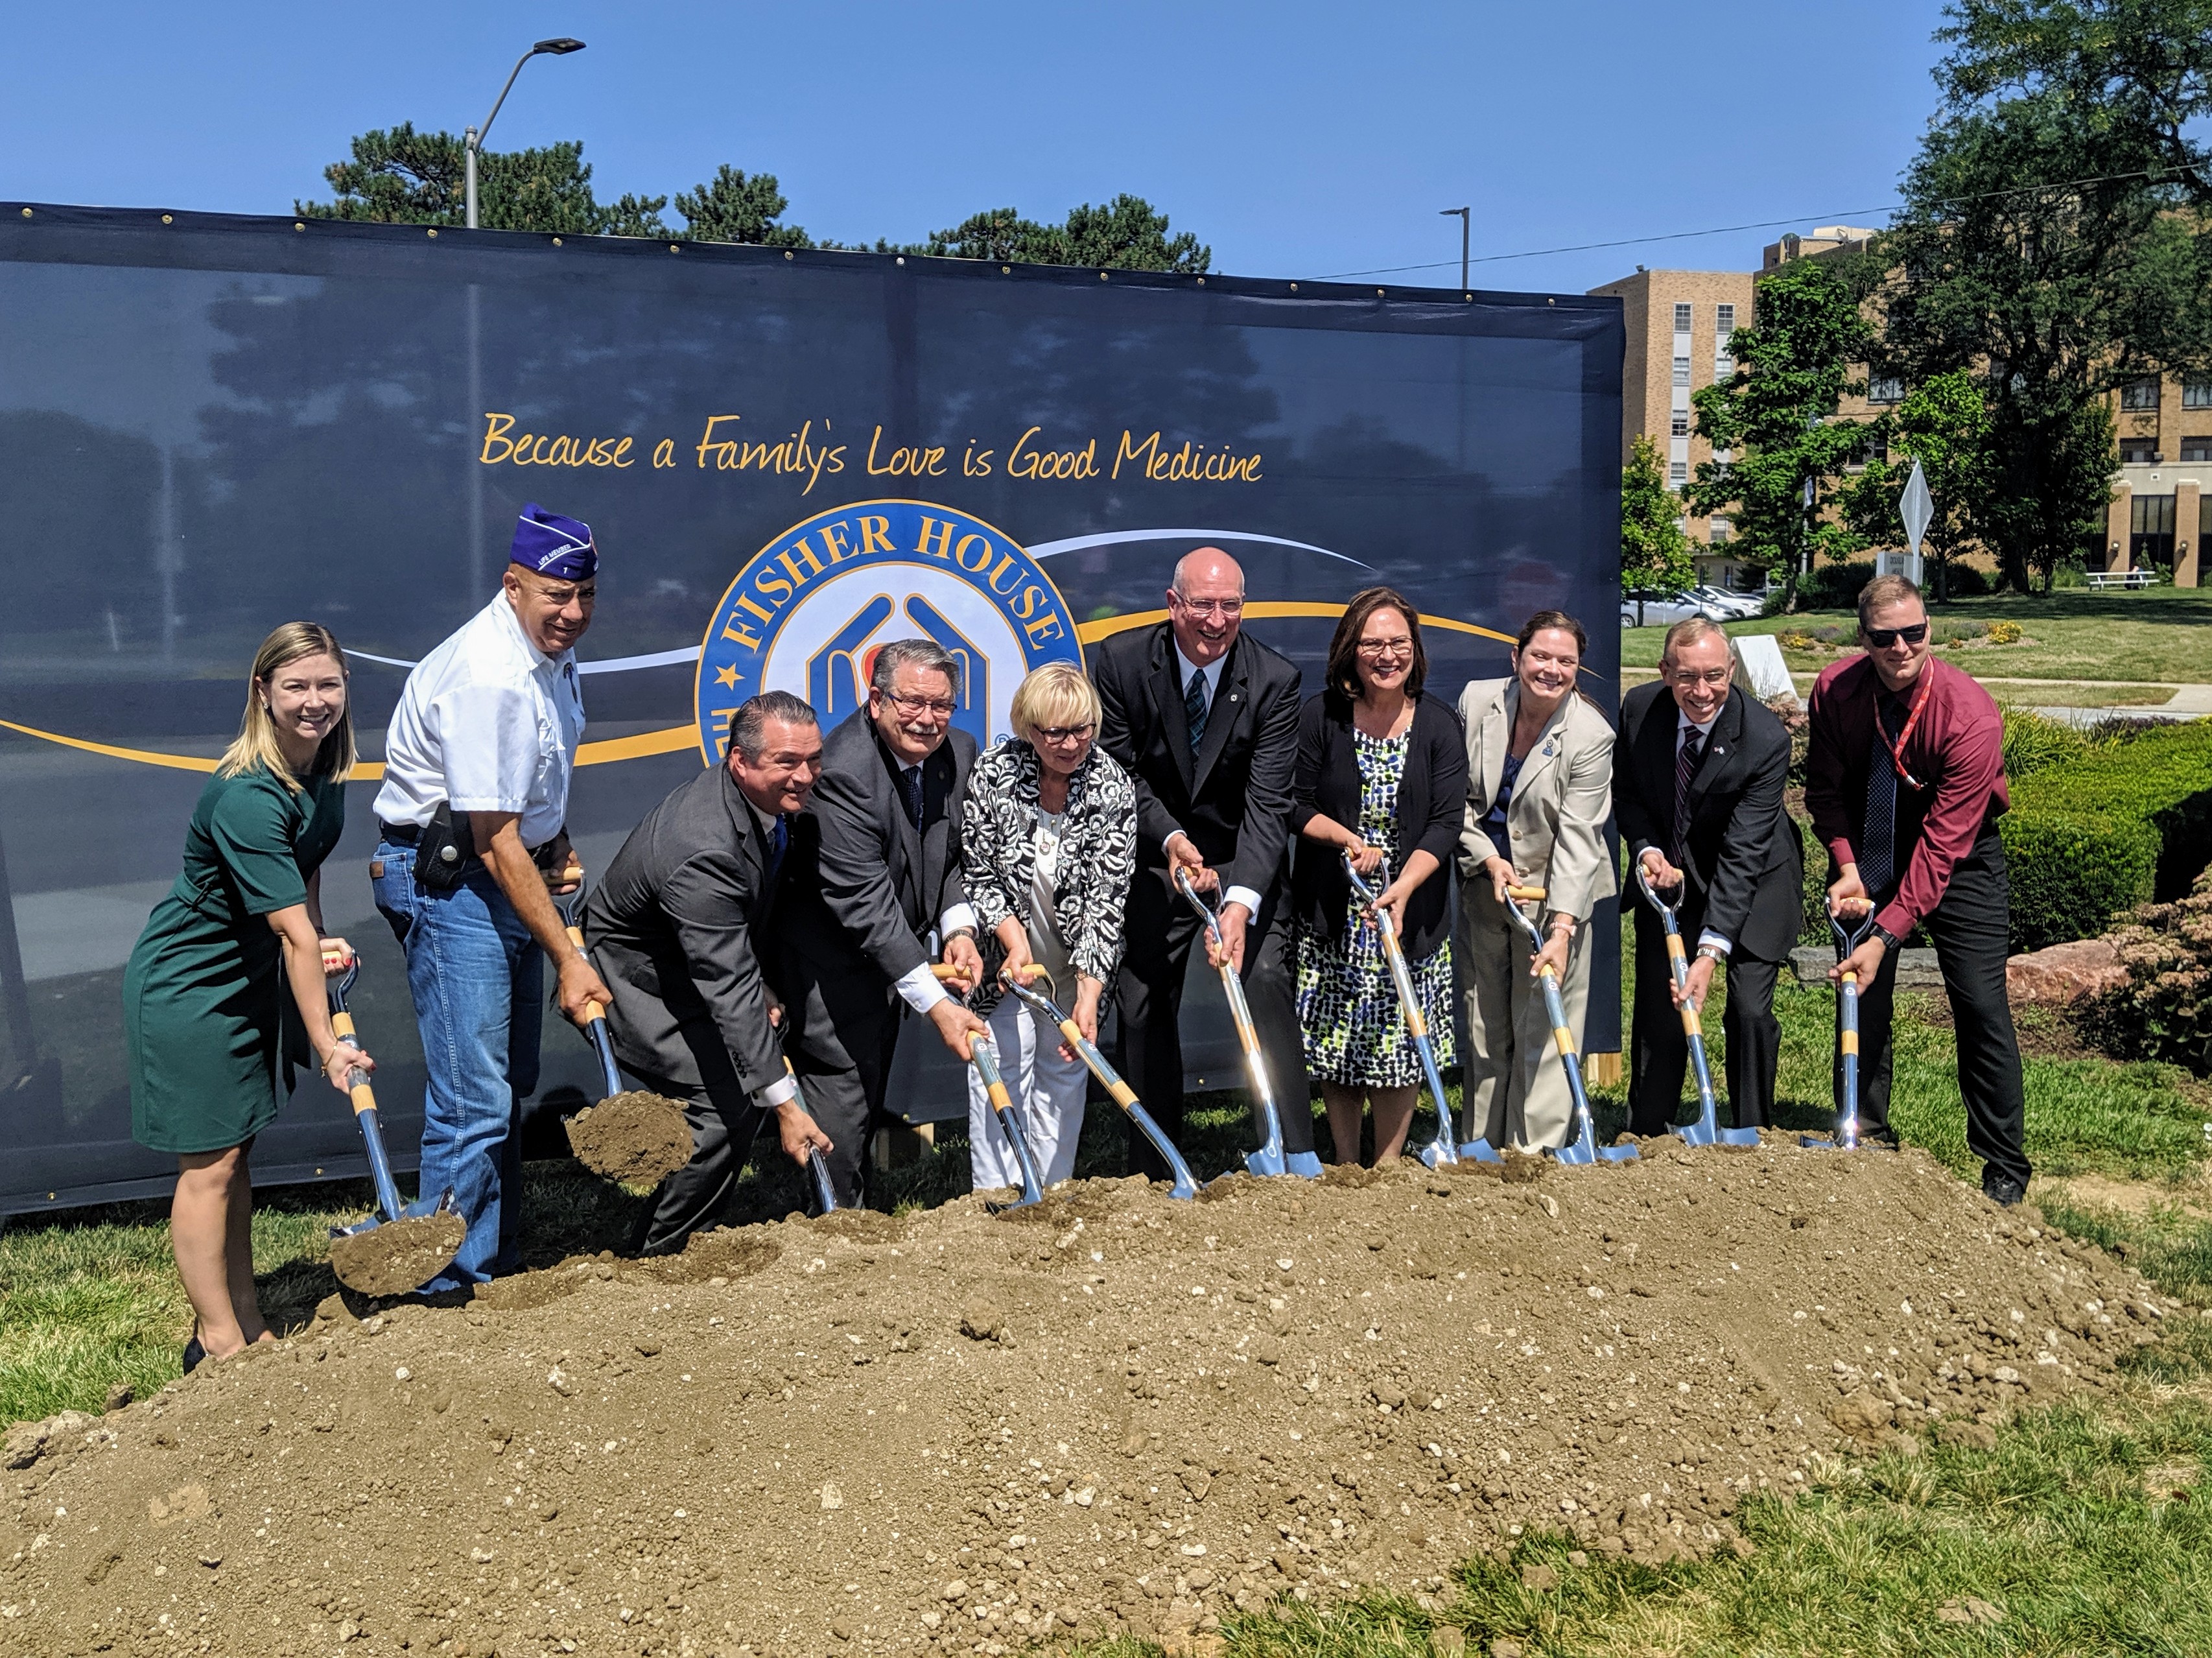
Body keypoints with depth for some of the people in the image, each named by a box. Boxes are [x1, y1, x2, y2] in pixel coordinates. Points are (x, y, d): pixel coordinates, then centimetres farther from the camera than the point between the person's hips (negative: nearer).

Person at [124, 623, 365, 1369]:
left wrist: (318, 945, -4)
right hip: (188, 986, -9)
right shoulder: (247, 797, -29)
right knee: (209, 1161, -1)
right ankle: (217, 1341, 12)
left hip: (253, 977, 9)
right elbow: (293, 932, -28)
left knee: (237, 1149, 16)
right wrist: (327, 1045, -25)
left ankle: (246, 1324, 26)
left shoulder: (323, 765, -2)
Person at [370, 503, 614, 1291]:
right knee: (474, 1098, -9)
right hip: (446, 877, -10)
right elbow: (494, 841, -25)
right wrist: (568, 957, -24)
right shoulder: (486, 678, -25)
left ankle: (502, 1258, 28)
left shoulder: (549, 650, 5)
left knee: (512, 1081, 15)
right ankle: (456, 1284, 4)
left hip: (508, 871, 10)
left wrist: (557, 843, 20)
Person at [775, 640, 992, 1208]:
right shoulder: (842, 774, -30)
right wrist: (936, 1004, -32)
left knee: (873, 1090, 19)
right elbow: (866, 905, -32)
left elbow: (955, 856, 6)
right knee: (844, 1090, -5)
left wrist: (960, 929, -13)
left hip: (892, 950, 8)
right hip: (833, 956, -8)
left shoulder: (959, 752, -7)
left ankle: (847, 1207, 35)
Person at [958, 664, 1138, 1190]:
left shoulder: (1114, 789, -17)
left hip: (1077, 964, 1)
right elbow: (977, 872, -9)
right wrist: (1014, 939, -21)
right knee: (1001, 1069, -1)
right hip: (1005, 950, -1)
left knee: (1064, 1073, 10)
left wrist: (1089, 994, -26)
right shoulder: (994, 772, -17)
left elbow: (1106, 897, -20)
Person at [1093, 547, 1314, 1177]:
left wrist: (1240, 902, -35)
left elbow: (1267, 805, -22)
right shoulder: (1121, 660, -14)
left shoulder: (1275, 681, -17)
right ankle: (1154, 1177, 17)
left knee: (1266, 981, -17)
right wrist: (1171, 838, -23)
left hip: (1244, 859, -1)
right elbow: (1117, 770, -6)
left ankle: (1297, 1159, -12)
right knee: (1144, 1006, 4)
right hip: (1153, 854, 1)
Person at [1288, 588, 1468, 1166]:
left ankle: (1388, 1169, 20)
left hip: (1411, 908, 0)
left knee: (1401, 1042, 4)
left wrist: (1402, 888, -21)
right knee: (1336, 1041, 7)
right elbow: (1296, 805, -1)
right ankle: (1346, 1167, 22)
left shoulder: (1440, 724, -3)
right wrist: (1349, 840, -17)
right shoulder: (1319, 716, -4)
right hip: (1331, 912, 0)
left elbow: (1446, 822, -7)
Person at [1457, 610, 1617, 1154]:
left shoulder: (1592, 736, -16)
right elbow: (1457, 796, 4)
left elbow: (1577, 838, -19)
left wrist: (1562, 928, -27)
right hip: (1484, 883, 4)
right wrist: (1488, 858, -10)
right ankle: (1481, 1146, 19)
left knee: (1544, 1024, -4)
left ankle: (1536, 1153, 5)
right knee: (1483, 1023, 9)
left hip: (1556, 891, -3)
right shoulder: (1476, 701, -5)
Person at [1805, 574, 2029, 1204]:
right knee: (1862, 998, 3)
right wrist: (1846, 867, -20)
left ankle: (2003, 1169, 5)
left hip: (1960, 859, -3)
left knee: (1981, 1005, -7)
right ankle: (1867, 1142, 18)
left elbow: (1942, 844, -30)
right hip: (1871, 853, 3)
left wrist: (1887, 935, -34)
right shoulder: (1835, 689, -17)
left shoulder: (1971, 714, -29)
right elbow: (1826, 787, -3)